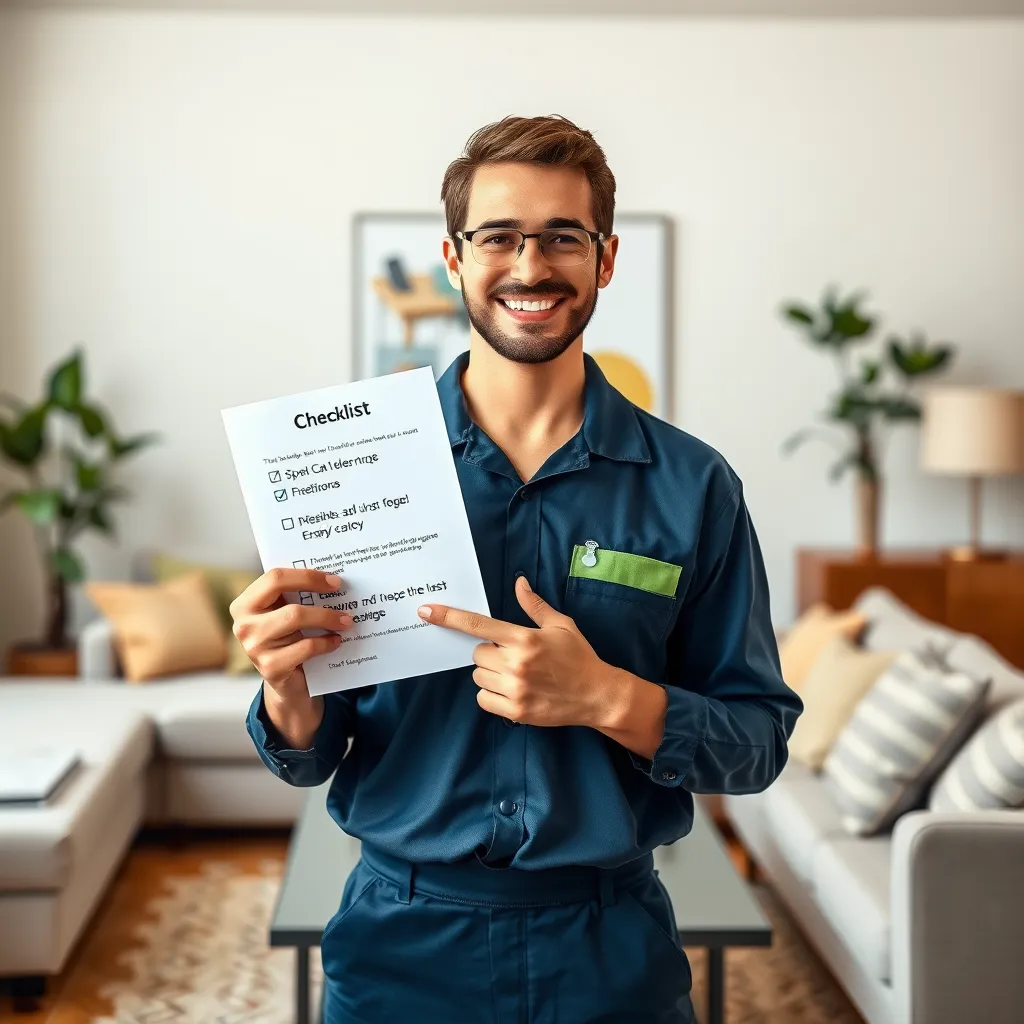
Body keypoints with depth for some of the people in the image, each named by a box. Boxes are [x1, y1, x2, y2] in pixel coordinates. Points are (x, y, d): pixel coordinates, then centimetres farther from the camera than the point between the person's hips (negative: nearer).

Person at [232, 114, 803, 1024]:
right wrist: (288, 689, -21)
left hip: (613, 949, 0)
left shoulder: (692, 486, -5)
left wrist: (606, 699, -20)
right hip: (401, 947, 0)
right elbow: (309, 760, 0)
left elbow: (759, 743, -3)